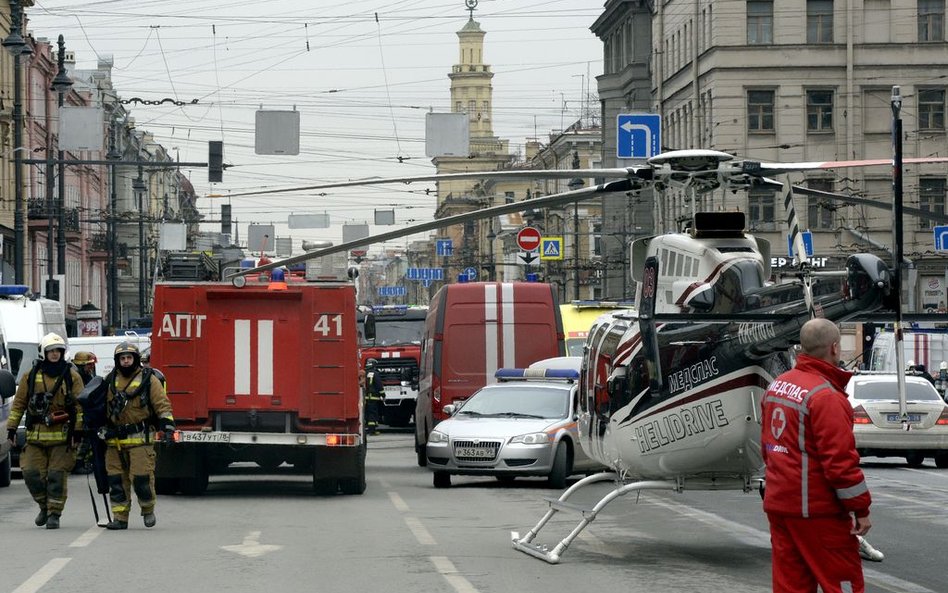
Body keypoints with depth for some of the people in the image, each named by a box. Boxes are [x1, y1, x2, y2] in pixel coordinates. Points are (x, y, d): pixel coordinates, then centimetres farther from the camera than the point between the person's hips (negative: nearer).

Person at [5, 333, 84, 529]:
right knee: (32, 473, -3)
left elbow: (79, 406, 0)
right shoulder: (31, 376, 8)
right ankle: (45, 506, 19)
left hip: (62, 437, -2)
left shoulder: (72, 377, 3)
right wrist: (12, 427, 6)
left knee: (57, 475, -4)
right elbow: (19, 403, 11)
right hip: (36, 436, 2)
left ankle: (54, 514, 5)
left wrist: (77, 431, -6)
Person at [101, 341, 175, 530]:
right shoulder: (110, 381, 13)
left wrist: (168, 427, -11)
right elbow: (101, 407, 20)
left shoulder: (148, 379, 2)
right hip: (115, 440, 4)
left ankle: (148, 509, 13)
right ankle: (120, 517, 8)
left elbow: (162, 405, -1)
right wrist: (102, 430, 16)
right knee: (116, 479, 2)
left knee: (141, 477, -9)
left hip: (140, 439, -4)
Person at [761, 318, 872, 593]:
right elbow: (840, 460, -21)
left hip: (778, 504, 8)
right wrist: (861, 509, -14)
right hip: (816, 509, -8)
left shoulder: (777, 385, 9)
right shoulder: (826, 396, -18)